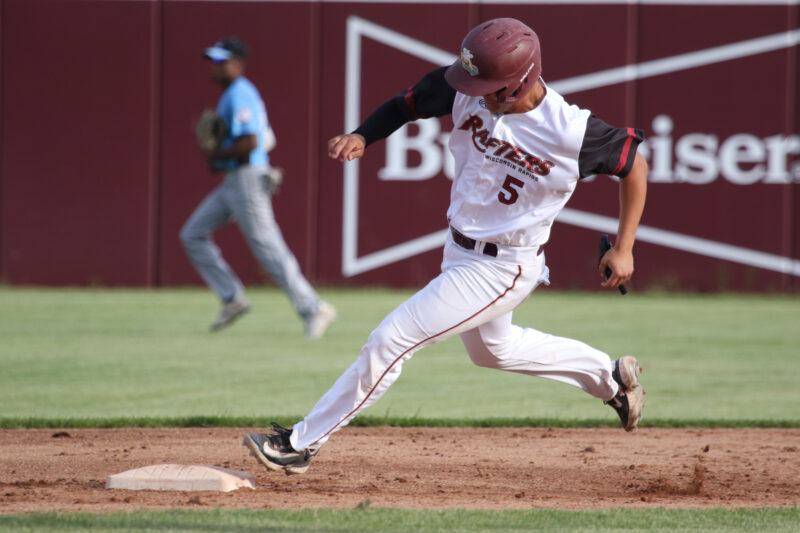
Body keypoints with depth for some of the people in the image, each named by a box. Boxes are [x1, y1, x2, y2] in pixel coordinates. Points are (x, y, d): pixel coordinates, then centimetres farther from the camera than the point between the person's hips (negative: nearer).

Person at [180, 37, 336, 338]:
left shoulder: (239, 95, -15)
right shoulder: (242, 94, 17)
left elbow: (250, 142, -27)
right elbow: (267, 140, 22)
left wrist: (215, 156, -14)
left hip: (248, 178, -11)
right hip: (232, 181, 11)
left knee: (268, 248, -8)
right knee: (193, 234, 9)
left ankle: (313, 310, -3)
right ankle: (232, 298, 8)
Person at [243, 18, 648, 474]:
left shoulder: (572, 132, -28)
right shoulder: (467, 91, -15)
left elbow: (635, 164, -12)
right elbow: (408, 104, 1)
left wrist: (624, 248, -10)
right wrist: (361, 136, -18)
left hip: (503, 269, -8)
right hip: (460, 249, 8)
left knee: (394, 338, -11)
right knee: (491, 348, 30)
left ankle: (303, 444, 0)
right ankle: (611, 376, 48)